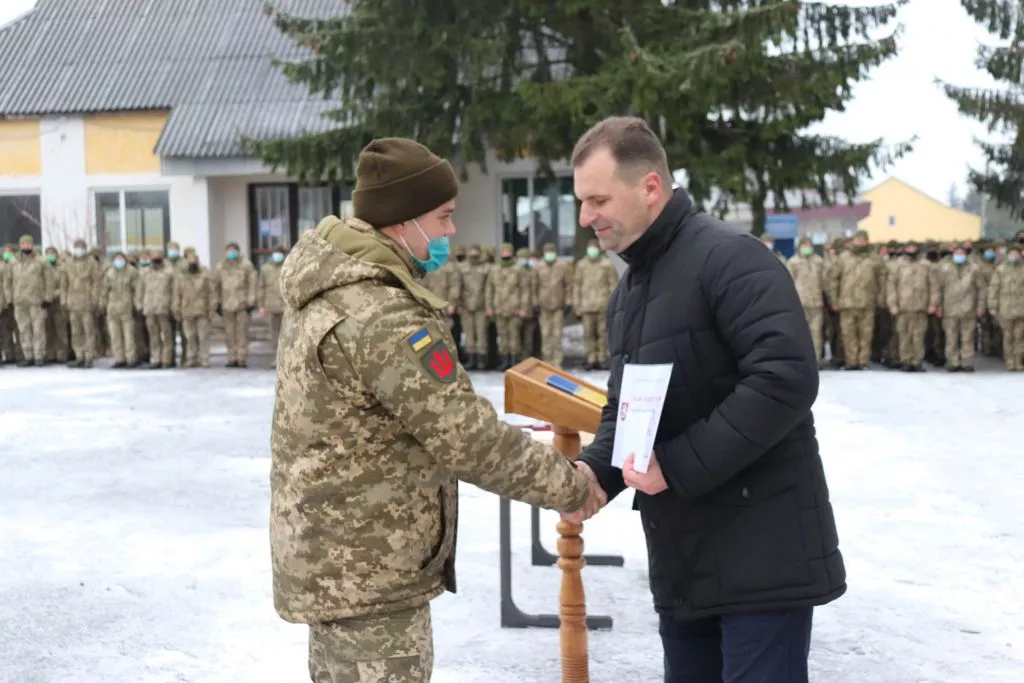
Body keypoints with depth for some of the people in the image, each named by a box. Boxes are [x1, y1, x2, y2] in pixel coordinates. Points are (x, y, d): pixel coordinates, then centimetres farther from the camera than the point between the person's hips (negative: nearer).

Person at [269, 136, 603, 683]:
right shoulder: (384, 321, -27)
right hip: (367, 575, -10)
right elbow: (471, 442, -24)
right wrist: (570, 486, -11)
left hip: (331, 559, 10)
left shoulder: (327, 288, 5)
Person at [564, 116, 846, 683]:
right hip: (682, 561, 9)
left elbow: (786, 380, -24)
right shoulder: (629, 290, 16)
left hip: (761, 556, -9)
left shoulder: (729, 257, -14)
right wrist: (594, 470, -1)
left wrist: (677, 465, -21)